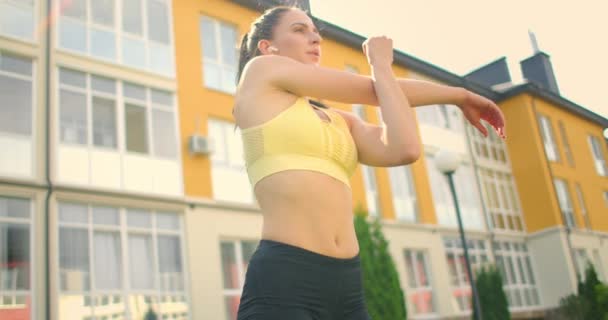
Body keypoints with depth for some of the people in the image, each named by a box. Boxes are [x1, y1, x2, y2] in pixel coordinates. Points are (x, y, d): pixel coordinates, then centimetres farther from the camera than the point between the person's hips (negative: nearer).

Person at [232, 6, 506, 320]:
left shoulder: (341, 121, 20)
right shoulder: (260, 71, 5)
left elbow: (404, 149, -2)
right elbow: (372, 91, 7)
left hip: (347, 284, 7)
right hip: (282, 281, -6)